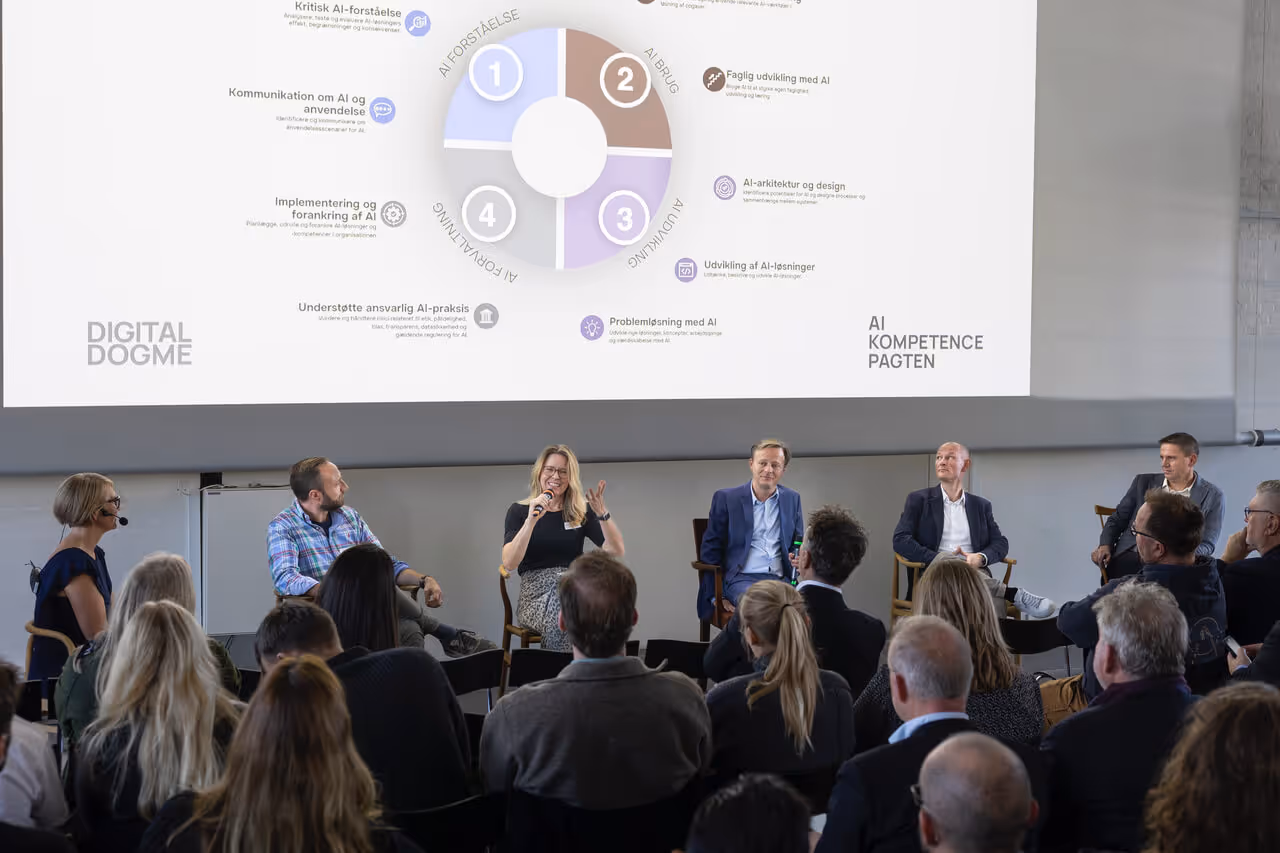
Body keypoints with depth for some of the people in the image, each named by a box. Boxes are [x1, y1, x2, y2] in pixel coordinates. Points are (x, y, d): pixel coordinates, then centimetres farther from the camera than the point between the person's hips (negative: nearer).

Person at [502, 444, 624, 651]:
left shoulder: (582, 512, 14)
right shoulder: (519, 511, 9)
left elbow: (617, 551, 3)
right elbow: (508, 563, -6)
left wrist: (602, 513, -11)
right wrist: (531, 521, -17)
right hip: (536, 595, -2)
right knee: (560, 614, -38)